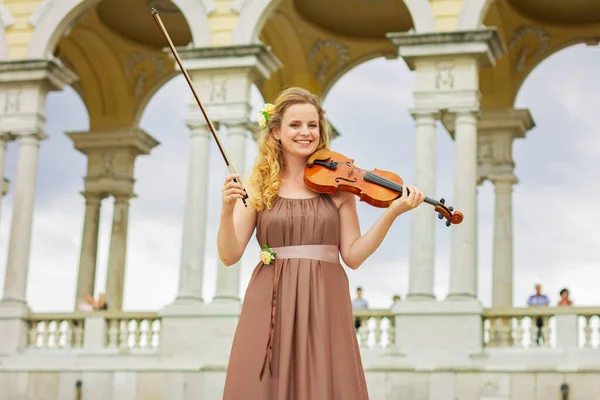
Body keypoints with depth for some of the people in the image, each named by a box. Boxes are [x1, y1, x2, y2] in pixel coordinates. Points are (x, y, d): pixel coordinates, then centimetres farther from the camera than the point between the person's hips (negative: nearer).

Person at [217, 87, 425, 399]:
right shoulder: (258, 186, 4)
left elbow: (353, 255, 0)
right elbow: (229, 255, -2)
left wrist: (392, 213, -10)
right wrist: (227, 210, -19)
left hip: (325, 306, 0)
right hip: (271, 306, 0)